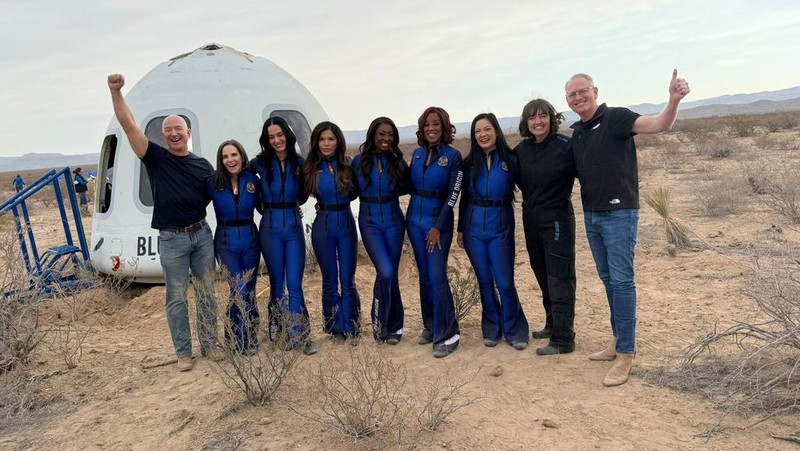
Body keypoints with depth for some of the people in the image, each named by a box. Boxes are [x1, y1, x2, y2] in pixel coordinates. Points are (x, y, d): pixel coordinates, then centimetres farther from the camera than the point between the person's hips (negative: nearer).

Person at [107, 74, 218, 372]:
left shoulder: (203, 165, 6)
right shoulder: (155, 158, -2)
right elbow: (129, 125, -11)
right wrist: (116, 91, -20)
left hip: (202, 235, 3)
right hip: (172, 239, -2)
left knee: (206, 293, 10)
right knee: (176, 298, 6)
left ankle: (209, 344, 24)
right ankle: (183, 352, 17)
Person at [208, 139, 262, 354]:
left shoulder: (253, 180, -1)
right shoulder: (214, 183, -6)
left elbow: (263, 207, 9)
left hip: (250, 240, 2)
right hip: (225, 242, -2)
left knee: (248, 290, 9)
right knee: (240, 290, -6)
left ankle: (235, 335, 29)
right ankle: (245, 339, 12)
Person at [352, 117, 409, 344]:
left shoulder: (398, 161, 3)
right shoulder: (359, 161, 0)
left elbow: (408, 187, 13)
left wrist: (391, 192, 0)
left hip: (393, 220, 2)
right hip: (369, 221, -2)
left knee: (391, 274, 5)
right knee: (385, 272, -16)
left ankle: (391, 325, 20)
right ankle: (390, 322, 6)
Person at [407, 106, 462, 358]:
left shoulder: (453, 156, -7)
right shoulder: (417, 153, 7)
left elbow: (453, 195, -10)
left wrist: (438, 227, -13)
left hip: (439, 221, -5)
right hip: (414, 219, 5)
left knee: (437, 276, -10)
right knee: (424, 275, 10)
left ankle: (447, 334, -3)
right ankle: (430, 326, 22)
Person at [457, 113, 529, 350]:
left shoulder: (510, 159, -3)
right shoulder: (470, 162, 5)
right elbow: (464, 198, 10)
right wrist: (460, 229, 8)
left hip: (501, 227, -2)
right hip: (474, 227, 3)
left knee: (504, 282, -2)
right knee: (484, 281, 10)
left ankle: (514, 331, 15)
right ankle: (492, 329, 24)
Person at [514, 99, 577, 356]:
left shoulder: (565, 146, -13)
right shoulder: (521, 150, 4)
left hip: (557, 219, -6)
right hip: (531, 219, 6)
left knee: (559, 278, -2)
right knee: (543, 275, 17)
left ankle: (563, 339, 5)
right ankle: (553, 324, 33)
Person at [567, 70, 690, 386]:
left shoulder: (615, 118, -9)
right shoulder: (576, 133, 12)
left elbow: (659, 125, -24)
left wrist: (674, 100, -42)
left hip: (619, 213, -8)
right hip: (591, 216, 8)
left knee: (621, 280, -7)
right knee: (608, 279, 14)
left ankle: (625, 353, 0)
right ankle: (619, 340, 25)